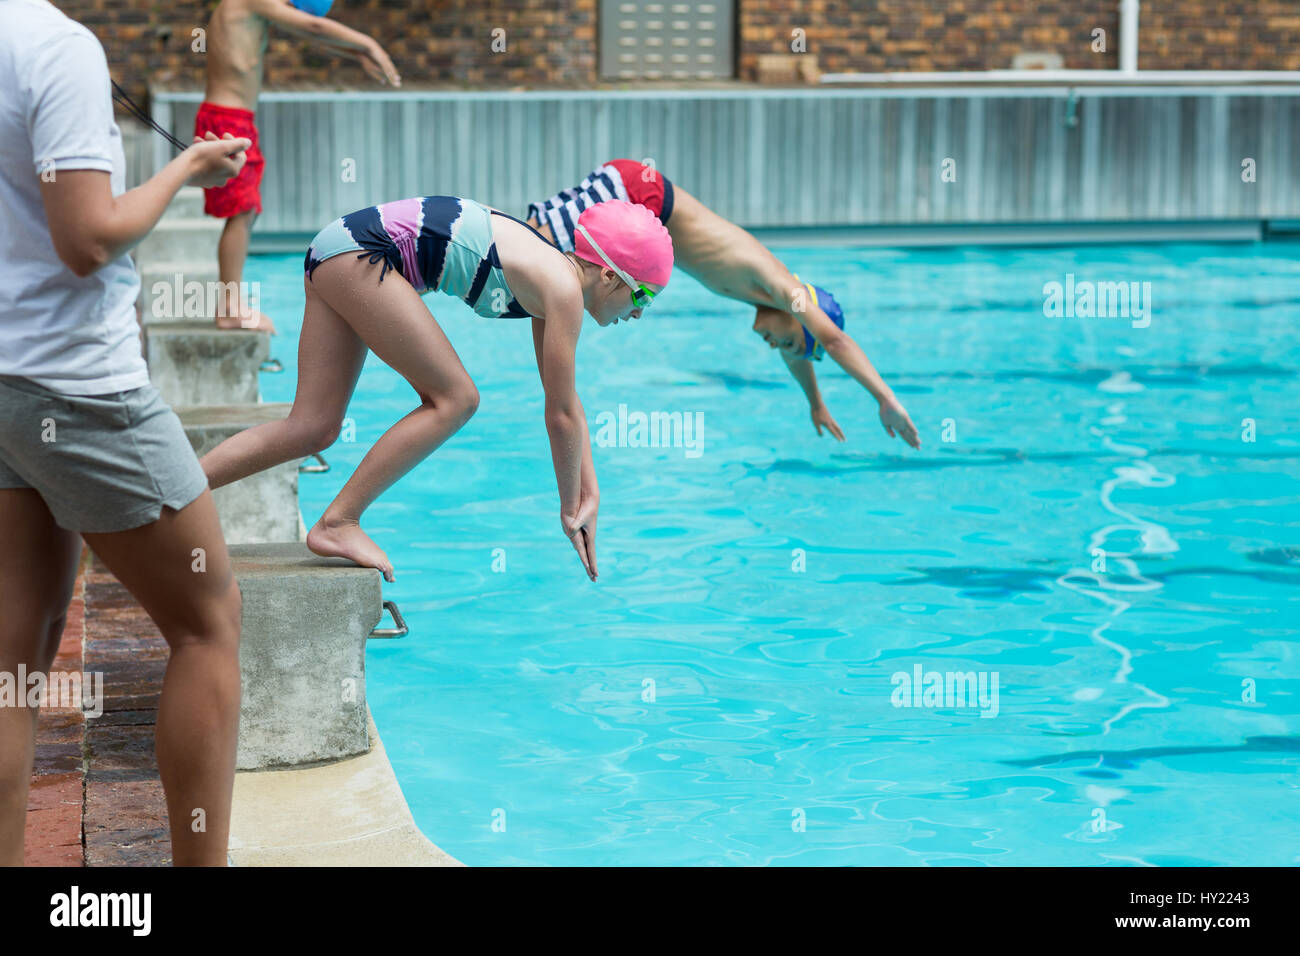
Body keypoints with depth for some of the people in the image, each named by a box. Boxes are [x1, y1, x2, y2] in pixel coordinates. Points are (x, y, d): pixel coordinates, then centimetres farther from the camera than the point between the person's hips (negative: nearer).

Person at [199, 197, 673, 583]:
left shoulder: (552, 276, 13)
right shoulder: (563, 289, -13)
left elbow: (569, 405, 21)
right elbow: (561, 415, -9)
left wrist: (590, 493, 23)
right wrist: (570, 508, 2)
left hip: (340, 245, 9)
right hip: (360, 251, -9)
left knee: (312, 428, 7)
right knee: (455, 397, -6)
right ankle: (337, 525, -4)